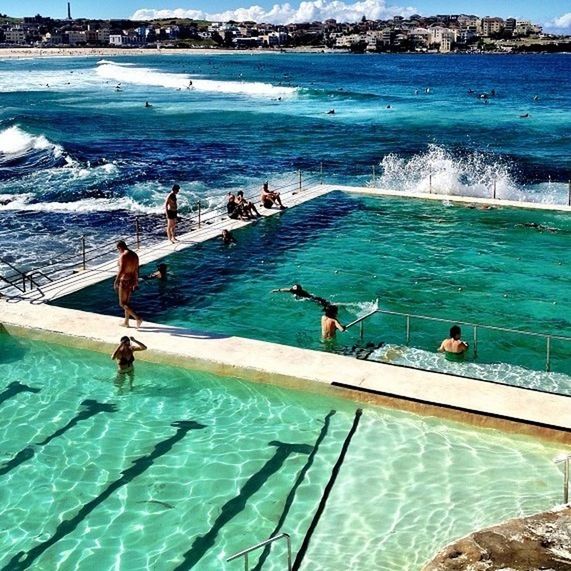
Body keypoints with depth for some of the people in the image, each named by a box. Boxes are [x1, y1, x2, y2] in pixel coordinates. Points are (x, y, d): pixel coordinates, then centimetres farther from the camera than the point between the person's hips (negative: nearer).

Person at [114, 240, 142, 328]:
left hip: (124, 281, -9)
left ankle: (138, 318, -12)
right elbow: (136, 270, 14)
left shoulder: (123, 256, -19)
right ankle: (126, 322, 28)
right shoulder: (134, 255, 7)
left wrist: (116, 281, -21)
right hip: (131, 281, 9)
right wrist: (136, 281, 23)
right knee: (127, 302, 20)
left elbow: (121, 270, -26)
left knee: (122, 304, 0)